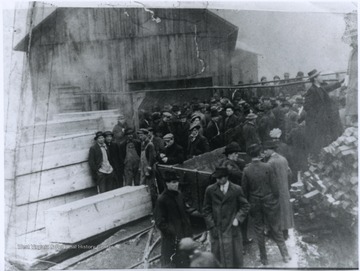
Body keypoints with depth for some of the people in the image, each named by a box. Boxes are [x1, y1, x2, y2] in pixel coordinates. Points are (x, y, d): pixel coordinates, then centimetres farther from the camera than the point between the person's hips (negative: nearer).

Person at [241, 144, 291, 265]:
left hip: (255, 204, 1)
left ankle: (264, 259, 23)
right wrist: (276, 200, 4)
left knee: (259, 231, 14)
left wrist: (248, 202, 10)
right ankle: (285, 255, 24)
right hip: (269, 202, -1)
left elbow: (244, 189, -3)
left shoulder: (246, 170, -11)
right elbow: (274, 186, -9)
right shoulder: (267, 167, -14)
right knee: (276, 230, 14)